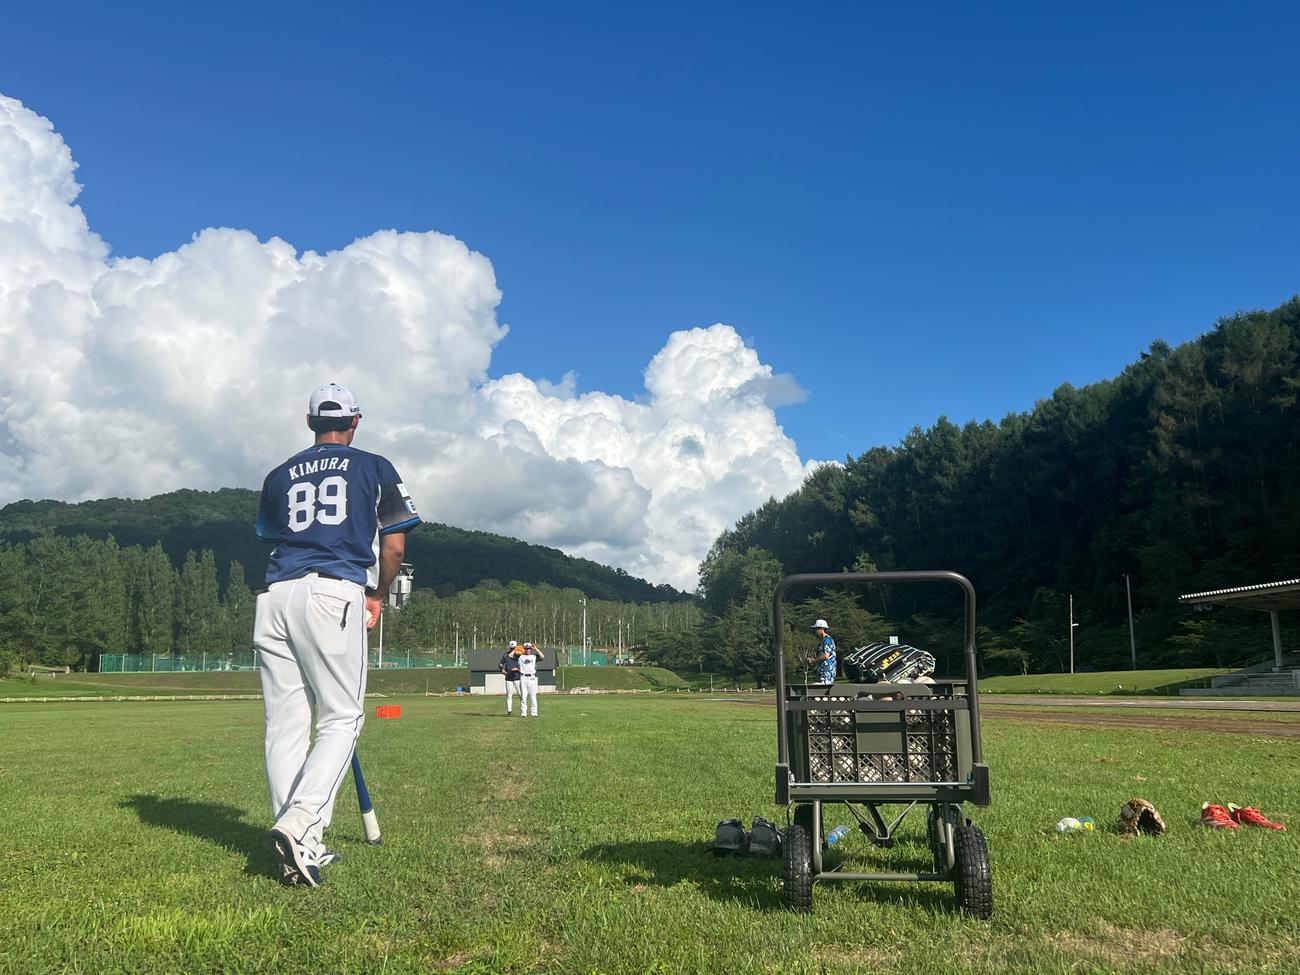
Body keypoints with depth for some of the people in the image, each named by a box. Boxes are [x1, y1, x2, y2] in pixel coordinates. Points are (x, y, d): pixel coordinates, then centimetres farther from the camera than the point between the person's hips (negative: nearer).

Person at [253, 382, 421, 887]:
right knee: (341, 718, 2)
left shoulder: (279, 476, 21)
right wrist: (377, 596, 24)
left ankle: (300, 851, 6)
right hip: (336, 595, -4)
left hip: (277, 596, 4)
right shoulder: (374, 468, 12)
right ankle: (299, 823, -17)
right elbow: (394, 546, 8)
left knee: (285, 723, 5)